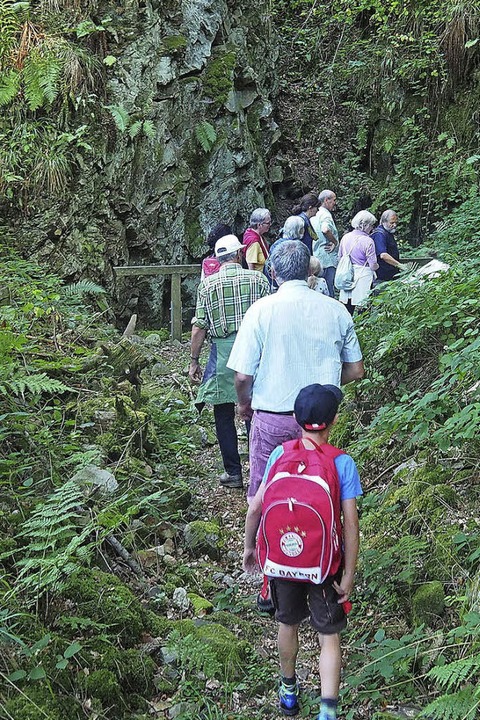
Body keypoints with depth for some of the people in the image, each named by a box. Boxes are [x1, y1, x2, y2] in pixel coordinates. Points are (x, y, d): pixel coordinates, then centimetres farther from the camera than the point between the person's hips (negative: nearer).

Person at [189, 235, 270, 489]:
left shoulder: (207, 284, -1)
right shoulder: (258, 279, 1)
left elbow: (199, 327, -3)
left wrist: (194, 361, 5)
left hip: (223, 352, -2)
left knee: (224, 415, 9)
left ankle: (233, 473, 12)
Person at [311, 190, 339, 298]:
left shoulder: (314, 215, 15)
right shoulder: (325, 214, -13)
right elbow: (325, 230, -33)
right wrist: (335, 242, -18)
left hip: (317, 260, 9)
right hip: (327, 258, -9)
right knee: (329, 292, -7)